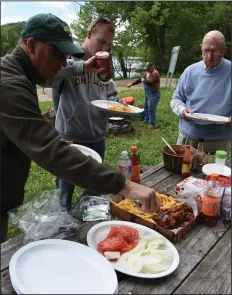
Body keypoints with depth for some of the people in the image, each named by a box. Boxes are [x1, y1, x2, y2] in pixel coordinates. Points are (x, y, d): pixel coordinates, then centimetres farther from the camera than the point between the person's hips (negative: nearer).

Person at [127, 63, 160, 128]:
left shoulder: (155, 73, -17)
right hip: (147, 93, 10)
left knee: (151, 109, -7)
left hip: (153, 94, -10)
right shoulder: (147, 72, 12)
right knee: (146, 107, 17)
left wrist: (143, 80, -8)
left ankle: (152, 124, 2)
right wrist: (131, 84, 15)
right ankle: (146, 120, 32)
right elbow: (140, 79, 18)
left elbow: (149, 82, -28)